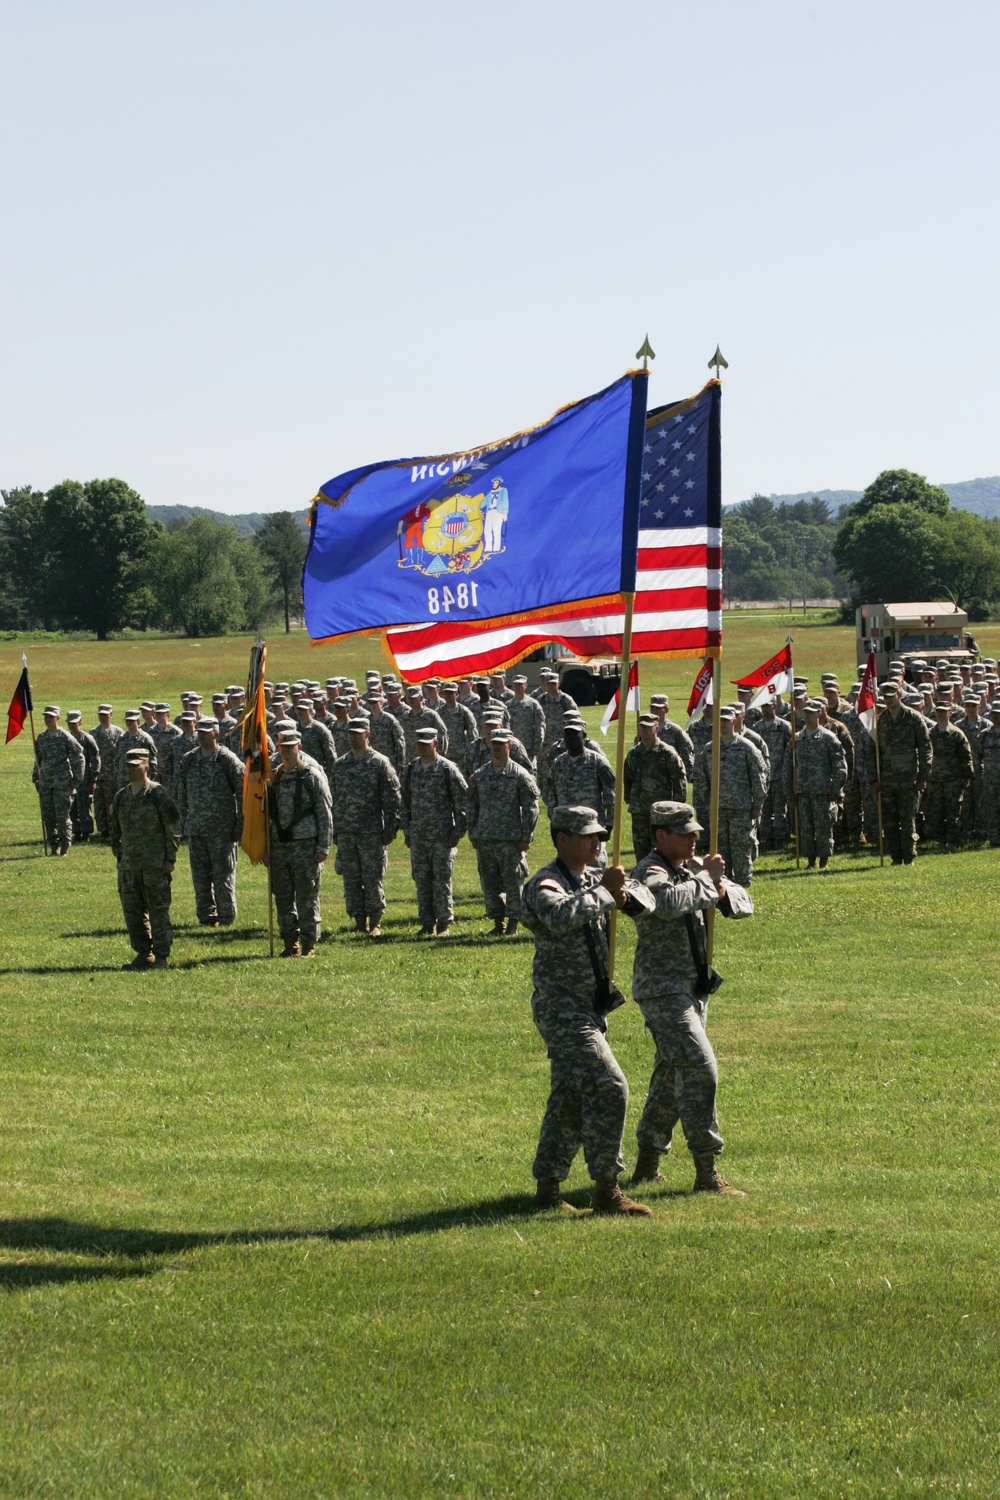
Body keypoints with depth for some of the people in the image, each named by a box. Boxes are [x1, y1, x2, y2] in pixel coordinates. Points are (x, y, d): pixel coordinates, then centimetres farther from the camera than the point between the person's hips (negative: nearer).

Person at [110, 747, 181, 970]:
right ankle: (143, 953, 17)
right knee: (132, 910, 7)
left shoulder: (157, 794, -5)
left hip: (155, 864, -6)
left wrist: (169, 858, -9)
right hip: (129, 864, 6)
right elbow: (116, 830, 20)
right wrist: (119, 856, 14)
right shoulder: (121, 797, 12)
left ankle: (161, 956, 3)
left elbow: (173, 827, -5)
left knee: (158, 910, -2)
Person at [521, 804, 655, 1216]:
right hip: (561, 1007, -9)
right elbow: (562, 917, -35)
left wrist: (625, 894, -10)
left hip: (590, 1007, 9)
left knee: (570, 1099, 13)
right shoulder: (545, 885, -14)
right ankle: (607, 1190, -14)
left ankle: (547, 1187, 21)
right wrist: (604, 892, -24)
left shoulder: (594, 878, 12)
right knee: (608, 1087, -16)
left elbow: (645, 901, 12)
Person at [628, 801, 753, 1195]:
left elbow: (744, 904, 13)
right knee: (700, 1069, -16)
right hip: (662, 989, -9)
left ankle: (647, 1164, 26)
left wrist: (722, 892, -9)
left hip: (693, 987, 9)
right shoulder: (649, 873, -14)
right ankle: (706, 1172, -14)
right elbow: (670, 902, -37)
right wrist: (706, 879, -21)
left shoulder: (693, 867, 11)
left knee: (672, 1074, 15)